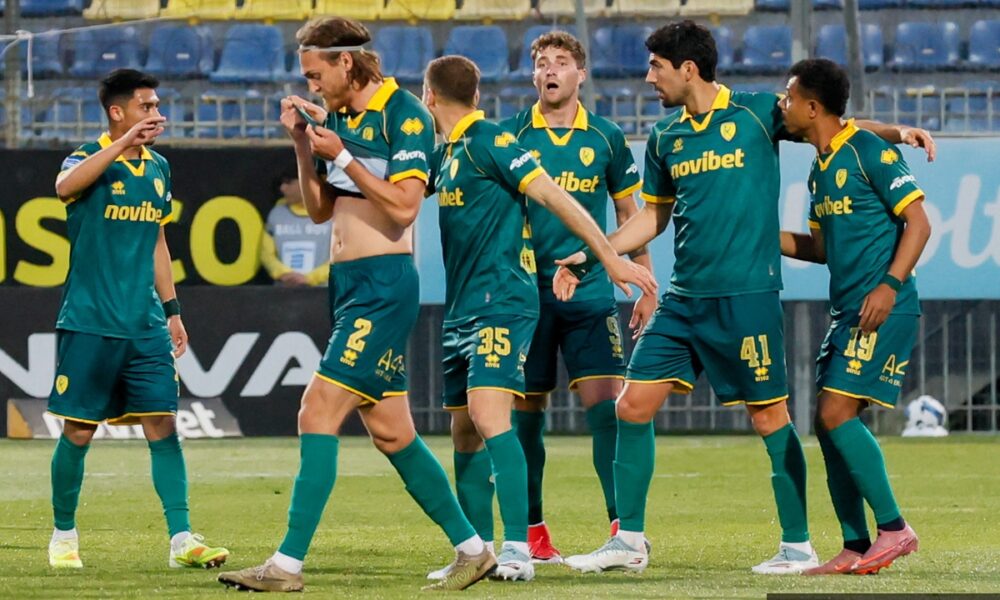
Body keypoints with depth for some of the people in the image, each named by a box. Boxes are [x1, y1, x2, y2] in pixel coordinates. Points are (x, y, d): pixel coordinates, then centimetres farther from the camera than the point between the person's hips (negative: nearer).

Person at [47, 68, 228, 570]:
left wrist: (172, 309, 21)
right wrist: (122, 145, -39)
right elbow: (65, 186, -31)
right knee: (79, 432, 3)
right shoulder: (91, 159, -6)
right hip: (89, 323, -5)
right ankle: (64, 536, 19)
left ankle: (181, 539, -8)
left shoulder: (158, 168, 13)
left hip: (145, 325, 5)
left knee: (163, 426, -4)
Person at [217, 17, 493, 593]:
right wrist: (303, 143, 6)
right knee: (390, 431, 10)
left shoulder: (405, 115, -10)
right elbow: (320, 210, 18)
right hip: (349, 282, 9)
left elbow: (403, 206, -18)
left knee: (320, 410, -14)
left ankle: (289, 563, -15)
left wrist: (342, 157, -17)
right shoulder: (340, 118, 13)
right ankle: (472, 548, 19)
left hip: (384, 284, -9)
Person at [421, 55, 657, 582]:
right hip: (462, 310, 9)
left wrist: (610, 258, -17)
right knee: (464, 431, 9)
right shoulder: (446, 153, 16)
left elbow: (554, 196, -13)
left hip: (502, 302, -9)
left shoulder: (489, 142, -10)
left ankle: (517, 551, -25)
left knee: (489, 418, -21)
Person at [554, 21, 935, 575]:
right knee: (633, 406, 0)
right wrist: (586, 258, 15)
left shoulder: (757, 114, -4)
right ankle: (628, 540, 8)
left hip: (747, 296, -5)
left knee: (769, 417, -2)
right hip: (684, 299, 5)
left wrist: (895, 131, -9)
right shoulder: (665, 139, 10)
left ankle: (797, 546, 8)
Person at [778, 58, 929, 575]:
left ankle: (894, 528, -9)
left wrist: (891, 285, -21)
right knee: (829, 424, 5)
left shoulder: (868, 152, -10)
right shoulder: (820, 169, 17)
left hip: (882, 311, -9)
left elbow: (918, 222, -12)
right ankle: (857, 548, 9)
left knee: (836, 413, -16)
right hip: (846, 313, 9)